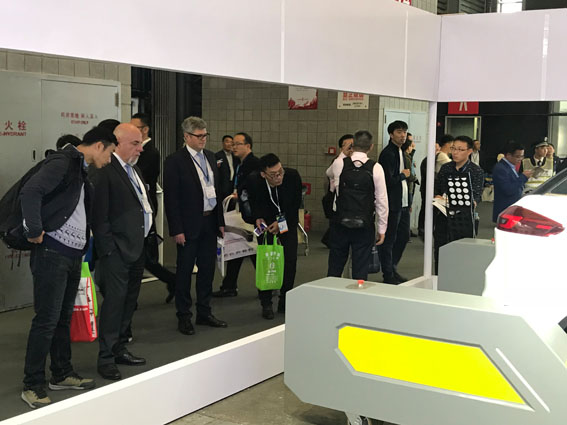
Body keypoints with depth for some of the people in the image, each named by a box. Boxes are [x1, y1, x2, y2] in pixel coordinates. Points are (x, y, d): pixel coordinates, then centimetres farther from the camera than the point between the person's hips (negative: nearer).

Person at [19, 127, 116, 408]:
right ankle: (32, 386, 4)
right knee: (46, 320, -5)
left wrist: (84, 246, 9)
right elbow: (30, 192, -24)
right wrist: (35, 232, -23)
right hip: (52, 253, -9)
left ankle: (62, 375, 28)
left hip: (73, 255, 9)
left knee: (64, 318, 17)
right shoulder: (63, 163, -12)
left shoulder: (81, 170, 18)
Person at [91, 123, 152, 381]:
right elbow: (99, 215, -17)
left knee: (129, 302, 15)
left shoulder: (134, 169, 15)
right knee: (114, 301, -6)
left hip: (137, 247, 9)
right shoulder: (104, 171, -14)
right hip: (117, 250, -9)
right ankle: (106, 359, 2)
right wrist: (107, 249, -18)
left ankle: (119, 349, 27)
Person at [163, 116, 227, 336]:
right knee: (185, 270, 3)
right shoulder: (174, 161, -10)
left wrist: (220, 221, 11)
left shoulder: (210, 157, 11)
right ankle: (184, 317, 13)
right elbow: (171, 198, -12)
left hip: (210, 222, 7)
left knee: (207, 268, 13)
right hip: (189, 225, -7)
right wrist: (176, 229, -16)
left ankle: (204, 313, 25)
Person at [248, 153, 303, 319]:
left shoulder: (292, 176, -24)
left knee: (290, 260, -2)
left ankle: (285, 302, 13)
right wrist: (257, 218, -19)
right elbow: (252, 203, -3)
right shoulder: (253, 180, -24)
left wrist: (281, 223, -19)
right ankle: (266, 304, 4)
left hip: (288, 223, 1)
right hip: (266, 223, -1)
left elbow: (296, 204, -13)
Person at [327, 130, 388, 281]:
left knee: (335, 268, 12)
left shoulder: (339, 164, -5)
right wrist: (381, 229, 2)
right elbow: (382, 200, -5)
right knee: (360, 270, 5)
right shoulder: (376, 168, -7)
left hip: (340, 224, 1)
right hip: (365, 226, -1)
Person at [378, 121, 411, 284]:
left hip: (403, 203, 9)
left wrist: (409, 201, 15)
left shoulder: (401, 152, 14)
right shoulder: (387, 154, -16)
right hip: (392, 204, -9)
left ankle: (392, 268, 29)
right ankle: (388, 274, 11)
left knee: (404, 236, 16)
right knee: (389, 240, 1)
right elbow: (389, 181, -24)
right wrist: (403, 175, -7)